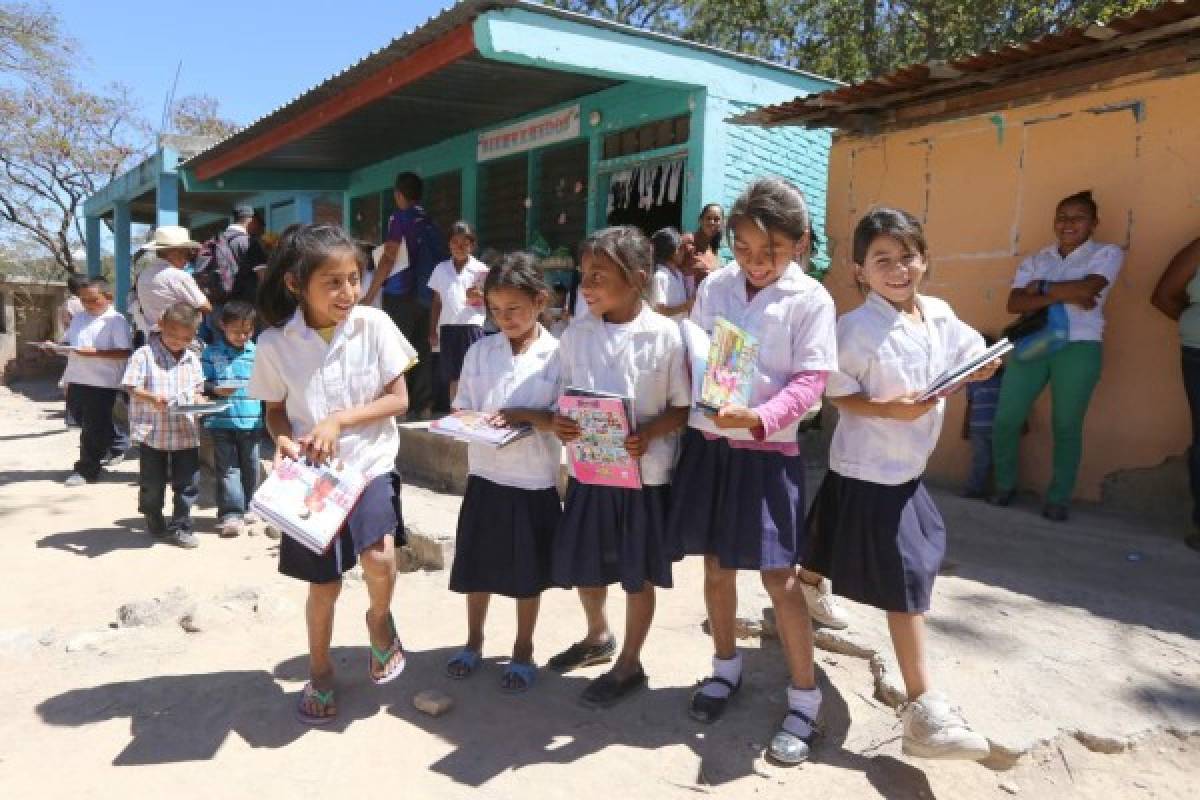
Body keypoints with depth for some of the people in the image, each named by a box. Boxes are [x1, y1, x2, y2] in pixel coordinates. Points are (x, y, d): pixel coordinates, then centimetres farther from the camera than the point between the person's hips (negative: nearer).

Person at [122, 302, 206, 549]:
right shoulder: (144, 355, -7)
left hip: (186, 432, 3)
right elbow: (131, 387, -10)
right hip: (152, 432, -3)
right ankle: (155, 524, 31)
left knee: (188, 482, 4)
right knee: (152, 483, 11)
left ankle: (180, 527, 16)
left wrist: (198, 401, -6)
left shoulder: (193, 359, 6)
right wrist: (152, 398, -28)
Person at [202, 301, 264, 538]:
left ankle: (246, 507, 28)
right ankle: (230, 513, 0)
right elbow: (202, 383, -1)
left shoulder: (256, 353, 5)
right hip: (222, 421, -2)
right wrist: (216, 390, -19)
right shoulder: (212, 353, 1)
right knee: (227, 468, -1)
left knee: (250, 466, 12)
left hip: (251, 421, 2)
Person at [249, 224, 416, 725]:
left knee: (378, 556, -24)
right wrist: (284, 441, -17)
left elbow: (398, 399, -7)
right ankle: (320, 674, 38)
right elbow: (275, 411, 4)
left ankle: (380, 619, 12)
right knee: (324, 586, 12)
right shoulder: (275, 344, -9)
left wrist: (339, 420, -19)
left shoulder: (373, 324, -10)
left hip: (370, 465, -1)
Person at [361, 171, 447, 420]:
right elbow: (441, 260, 14)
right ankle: (423, 406, 9)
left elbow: (388, 259, -12)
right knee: (422, 351, 8)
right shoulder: (430, 222, 12)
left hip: (400, 295, -6)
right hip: (426, 295, 6)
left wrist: (370, 294, -12)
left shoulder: (400, 218, -5)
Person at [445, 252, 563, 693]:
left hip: (535, 481, -3)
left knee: (529, 572, 12)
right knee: (477, 566, 16)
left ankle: (523, 652, 32)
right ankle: (474, 642, 38)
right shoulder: (479, 351, 2)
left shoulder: (558, 354, -9)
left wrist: (525, 415, -23)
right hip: (485, 475, 3)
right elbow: (462, 409, 6)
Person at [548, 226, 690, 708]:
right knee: (583, 564, 18)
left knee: (639, 574, 10)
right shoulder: (576, 333, -1)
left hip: (644, 473, -4)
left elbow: (683, 407, -8)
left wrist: (649, 433, -25)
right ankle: (597, 637, 46)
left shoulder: (665, 335, -13)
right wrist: (560, 422, -13)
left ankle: (629, 664, 31)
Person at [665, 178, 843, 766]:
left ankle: (804, 699, 17)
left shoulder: (811, 300, -7)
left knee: (779, 577, -1)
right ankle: (725, 668, 37)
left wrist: (761, 416, -28)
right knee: (716, 564, 15)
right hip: (708, 441, 4)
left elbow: (811, 381, -12)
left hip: (768, 450, -4)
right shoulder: (714, 286, 4)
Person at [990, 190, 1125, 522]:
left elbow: (1087, 288, -13)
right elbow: (1014, 303, -1)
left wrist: (1042, 288, -3)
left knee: (1066, 426, 2)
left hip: (1079, 348, -3)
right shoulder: (1035, 260, 14)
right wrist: (1064, 295, -11)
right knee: (1005, 420, -1)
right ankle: (1005, 486, 18)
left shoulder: (1107, 253, 6)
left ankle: (1058, 499, 14)